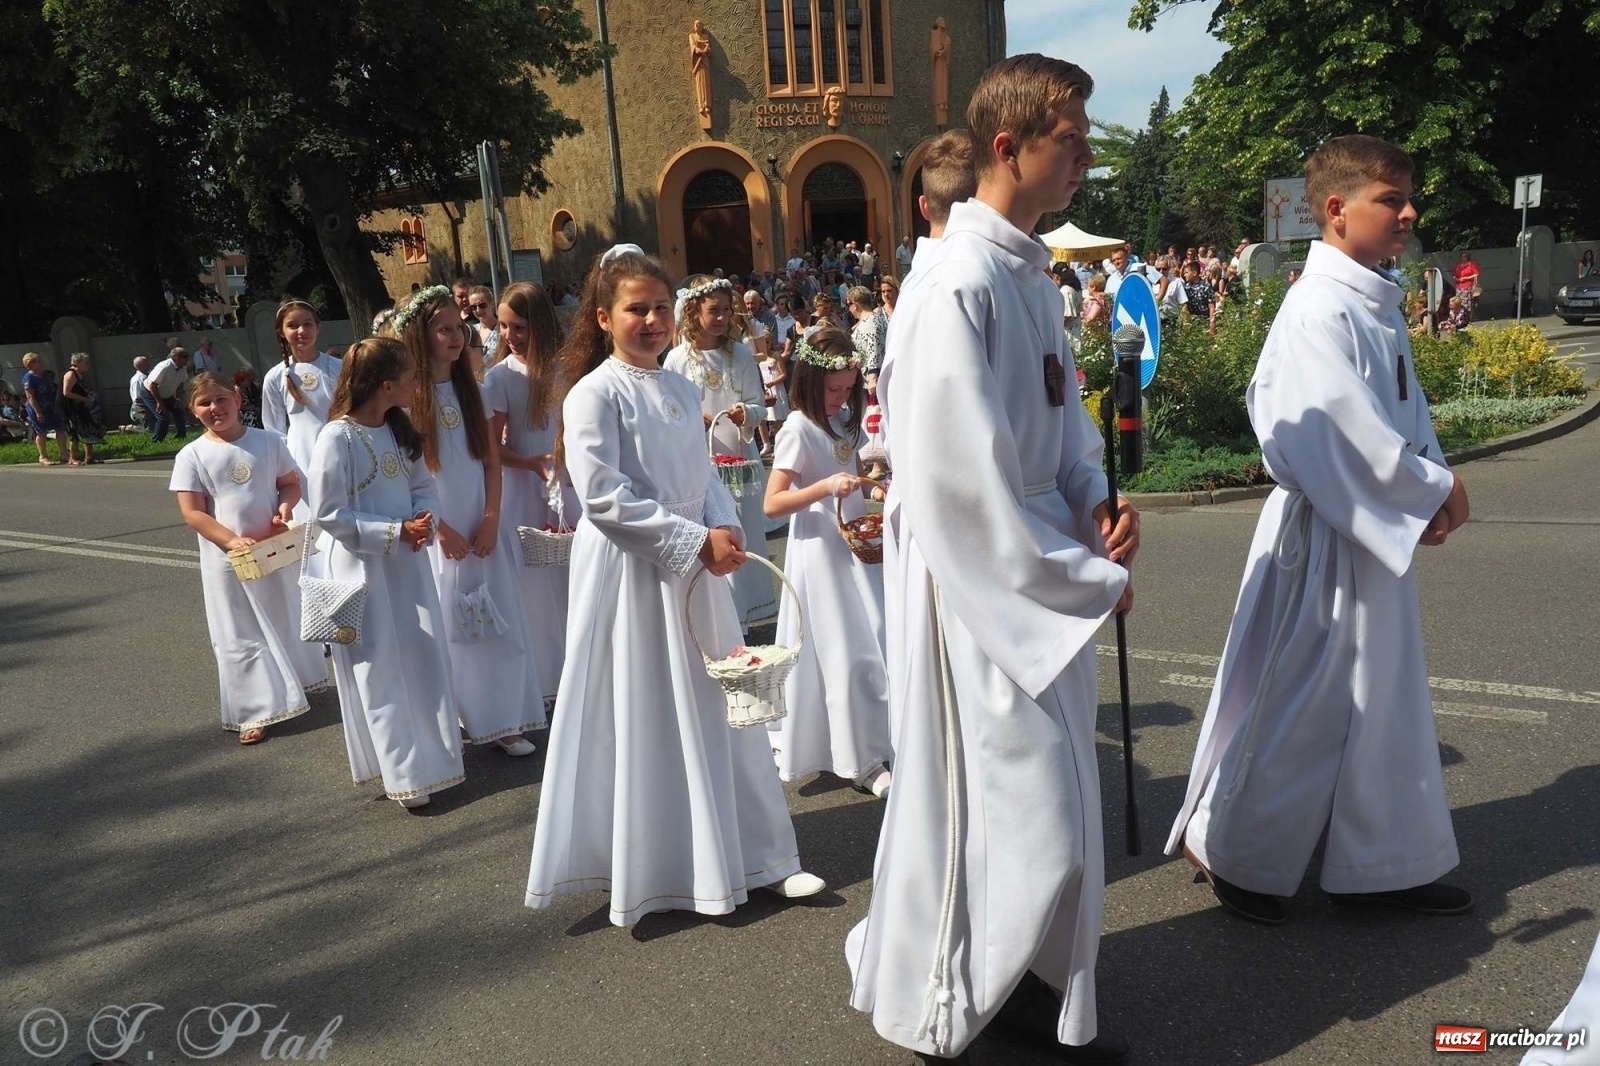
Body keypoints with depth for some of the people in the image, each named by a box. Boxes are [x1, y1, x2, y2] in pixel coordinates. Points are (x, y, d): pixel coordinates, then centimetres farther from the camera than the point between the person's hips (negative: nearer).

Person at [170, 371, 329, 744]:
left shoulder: (268, 441, -2)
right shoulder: (192, 455, -7)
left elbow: (291, 482, 5)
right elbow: (192, 512, -10)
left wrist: (285, 506, -18)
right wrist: (232, 540, -23)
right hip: (227, 559, -2)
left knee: (285, 621, 17)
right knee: (240, 635, 5)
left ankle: (294, 686, 39)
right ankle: (255, 712, 13)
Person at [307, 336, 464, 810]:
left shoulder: (401, 430, 5)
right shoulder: (338, 437, -17)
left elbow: (423, 485, 11)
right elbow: (328, 514, -17)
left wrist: (423, 521, -10)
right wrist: (396, 531, -19)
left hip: (406, 561, 7)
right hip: (361, 567, -7)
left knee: (423, 659, 11)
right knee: (380, 669, 2)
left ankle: (430, 751, 28)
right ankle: (401, 770, 13)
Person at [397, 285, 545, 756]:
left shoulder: (471, 389, 8)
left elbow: (492, 459, 8)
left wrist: (491, 519, -3)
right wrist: (440, 529, -9)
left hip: (481, 529, 4)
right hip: (434, 532, -4)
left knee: (497, 623, 4)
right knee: (442, 627, 2)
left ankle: (499, 720, 14)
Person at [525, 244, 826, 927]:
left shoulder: (681, 391, 10)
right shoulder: (594, 393, -11)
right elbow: (602, 494, -19)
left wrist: (725, 529, -8)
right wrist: (696, 541, -19)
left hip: (692, 567, 7)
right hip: (627, 572, -7)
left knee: (713, 707, 12)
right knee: (644, 720, 3)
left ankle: (748, 855, 24)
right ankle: (650, 870, 20)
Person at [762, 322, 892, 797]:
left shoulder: (845, 419, 8)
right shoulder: (798, 428, -14)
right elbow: (772, 504, -18)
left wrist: (873, 486, 5)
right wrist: (826, 487, -28)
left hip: (854, 545, 8)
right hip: (820, 549, -8)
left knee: (870, 645, 11)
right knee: (843, 655, -3)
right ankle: (860, 760, 8)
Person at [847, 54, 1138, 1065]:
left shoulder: (1033, 272, 9)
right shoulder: (958, 282, -20)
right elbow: (961, 484, -24)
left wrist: (1096, 501, -1)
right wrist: (1091, 580, -15)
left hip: (1041, 573, 9)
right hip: (982, 586, -9)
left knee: (1052, 804, 19)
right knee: (1014, 810, 3)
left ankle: (1022, 984, 40)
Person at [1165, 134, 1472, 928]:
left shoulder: (1378, 306, 10)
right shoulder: (1320, 310, -20)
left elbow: (1406, 409, 15)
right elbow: (1344, 433, -25)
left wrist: (1432, 482, -3)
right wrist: (1432, 491, -14)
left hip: (1380, 534, 10)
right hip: (1324, 537, -10)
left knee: (1382, 698, 18)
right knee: (1298, 700, 2)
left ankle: (1387, 863, 34)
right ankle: (1228, 848, 21)